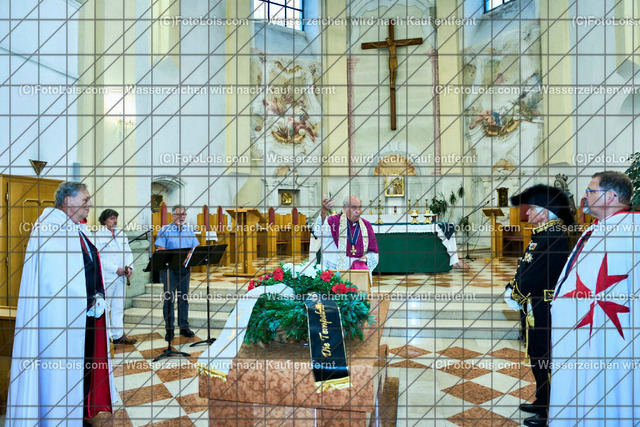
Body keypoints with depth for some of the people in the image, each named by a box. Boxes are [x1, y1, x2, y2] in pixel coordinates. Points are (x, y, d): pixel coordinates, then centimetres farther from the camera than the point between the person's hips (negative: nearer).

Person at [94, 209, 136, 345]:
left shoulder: (122, 235, 14)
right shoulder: (98, 235, -5)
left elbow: (128, 252, 13)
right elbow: (99, 258, -12)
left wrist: (129, 267, -4)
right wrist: (116, 269, -15)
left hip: (121, 277, 6)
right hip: (105, 277, -6)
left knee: (119, 307, 10)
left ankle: (119, 335, 17)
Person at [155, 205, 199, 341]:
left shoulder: (189, 230, 13)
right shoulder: (165, 230, 1)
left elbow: (195, 248, 10)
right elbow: (160, 250, -7)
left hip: (185, 268, 4)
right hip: (169, 268, -3)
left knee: (184, 298, 8)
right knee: (169, 298, 0)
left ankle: (184, 327, 16)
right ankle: (169, 329, 8)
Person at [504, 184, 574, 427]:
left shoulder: (554, 237, -21)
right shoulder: (542, 234, 12)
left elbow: (536, 274, -23)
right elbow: (525, 268, 14)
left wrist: (515, 297, -11)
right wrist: (513, 289, 2)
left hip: (542, 308, -10)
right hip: (533, 306, 10)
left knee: (544, 359, 2)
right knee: (537, 355, 20)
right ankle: (542, 402, 35)